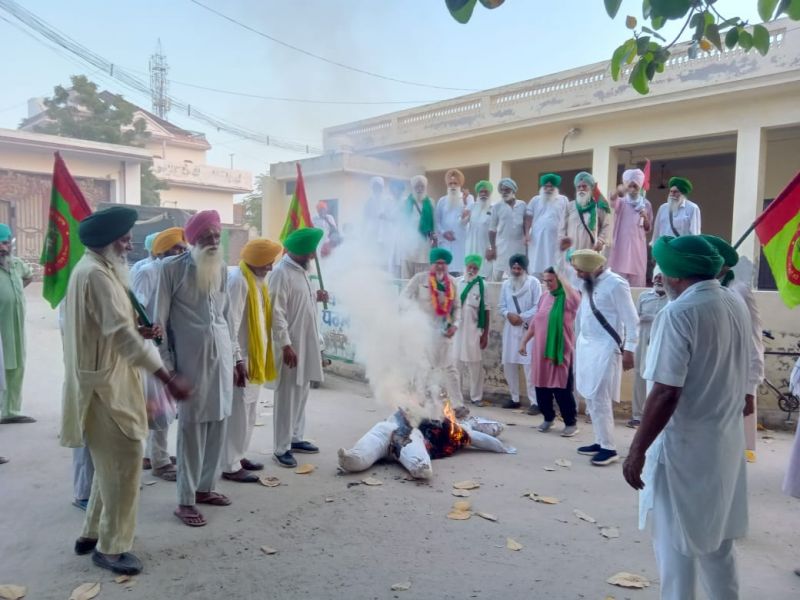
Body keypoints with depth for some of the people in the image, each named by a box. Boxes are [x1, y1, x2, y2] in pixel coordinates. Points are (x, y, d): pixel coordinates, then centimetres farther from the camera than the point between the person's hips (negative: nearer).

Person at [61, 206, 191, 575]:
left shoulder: (95, 269, 15)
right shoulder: (96, 273, -18)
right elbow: (120, 333, -28)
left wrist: (139, 332, 4)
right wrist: (167, 379, -30)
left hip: (107, 380, 11)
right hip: (105, 384, -11)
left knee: (111, 462, 17)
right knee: (124, 461, -4)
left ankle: (93, 534, 29)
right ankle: (111, 547, 8)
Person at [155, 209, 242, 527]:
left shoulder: (222, 268, 10)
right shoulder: (172, 268, -6)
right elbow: (160, 319, -5)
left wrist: (236, 356, 14)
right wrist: (166, 364, -8)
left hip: (221, 355, 5)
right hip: (190, 358, -5)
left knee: (218, 424, 10)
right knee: (192, 427, -1)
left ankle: (205, 487, 26)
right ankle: (185, 501, 11)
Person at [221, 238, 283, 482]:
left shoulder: (258, 280, 11)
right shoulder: (237, 280, -18)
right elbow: (231, 323, -21)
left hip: (255, 358, 9)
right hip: (241, 359, -9)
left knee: (249, 413, 17)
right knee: (237, 414, -1)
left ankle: (238, 456, 30)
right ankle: (230, 466, 9)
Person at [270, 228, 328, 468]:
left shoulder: (301, 270, 12)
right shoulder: (281, 273, -16)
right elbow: (277, 312, -20)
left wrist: (316, 297, 4)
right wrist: (286, 345, -23)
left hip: (307, 343, 9)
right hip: (291, 345, -9)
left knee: (301, 393, 16)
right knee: (286, 397, -1)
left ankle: (296, 438, 28)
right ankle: (281, 448, 8)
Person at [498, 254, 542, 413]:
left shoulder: (533, 282, -1)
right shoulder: (506, 284, 12)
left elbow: (538, 307, -7)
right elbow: (502, 307, 11)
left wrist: (522, 317, -15)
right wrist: (508, 314, -10)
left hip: (528, 329, -5)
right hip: (510, 328, 5)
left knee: (529, 366, -11)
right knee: (508, 365, 6)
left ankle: (534, 402, -7)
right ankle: (514, 398, 19)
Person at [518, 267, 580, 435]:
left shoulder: (567, 298, -8)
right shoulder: (544, 297, 10)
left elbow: (577, 300, -34)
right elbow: (534, 322, 16)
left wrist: (562, 279, -25)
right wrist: (524, 341, 16)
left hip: (561, 351, -6)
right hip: (541, 350, 6)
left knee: (562, 388, -2)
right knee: (541, 386, 11)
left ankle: (571, 423, 13)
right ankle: (548, 418, 28)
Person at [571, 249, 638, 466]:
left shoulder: (616, 285, -15)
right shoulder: (588, 283, 9)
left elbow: (631, 320, -14)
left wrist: (629, 350, -15)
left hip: (605, 349, -8)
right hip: (586, 346, 8)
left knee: (600, 399, -8)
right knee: (590, 397, 11)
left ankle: (609, 448, 3)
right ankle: (600, 442, 22)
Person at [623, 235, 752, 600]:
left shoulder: (678, 314, -21)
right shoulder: (736, 306, 3)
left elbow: (666, 393, -25)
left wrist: (637, 450, -19)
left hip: (684, 445, -8)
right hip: (725, 441, 8)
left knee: (676, 542, 7)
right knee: (715, 538, 22)